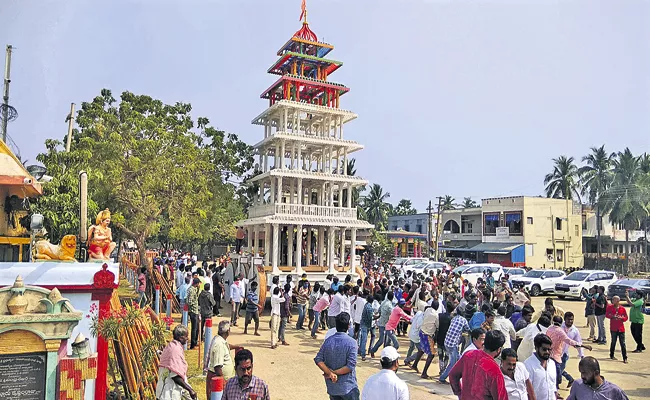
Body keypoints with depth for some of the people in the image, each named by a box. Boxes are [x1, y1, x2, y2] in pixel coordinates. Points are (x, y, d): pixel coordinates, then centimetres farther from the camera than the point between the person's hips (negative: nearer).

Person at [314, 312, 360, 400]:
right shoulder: (351, 342, -15)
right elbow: (351, 366, -20)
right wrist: (334, 372, -12)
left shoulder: (328, 341, -3)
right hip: (348, 386, -4)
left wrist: (330, 373, -12)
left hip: (332, 386, 4)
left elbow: (318, 360, -6)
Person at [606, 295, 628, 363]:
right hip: (613, 328, 0)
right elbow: (607, 315, -4)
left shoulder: (622, 308, 0)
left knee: (623, 343, -1)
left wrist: (621, 318, -15)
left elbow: (626, 317, 4)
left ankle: (625, 358, 3)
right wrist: (613, 316, -19)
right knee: (613, 342, 10)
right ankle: (611, 355, 26)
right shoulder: (610, 307, 0)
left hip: (621, 328, 0)